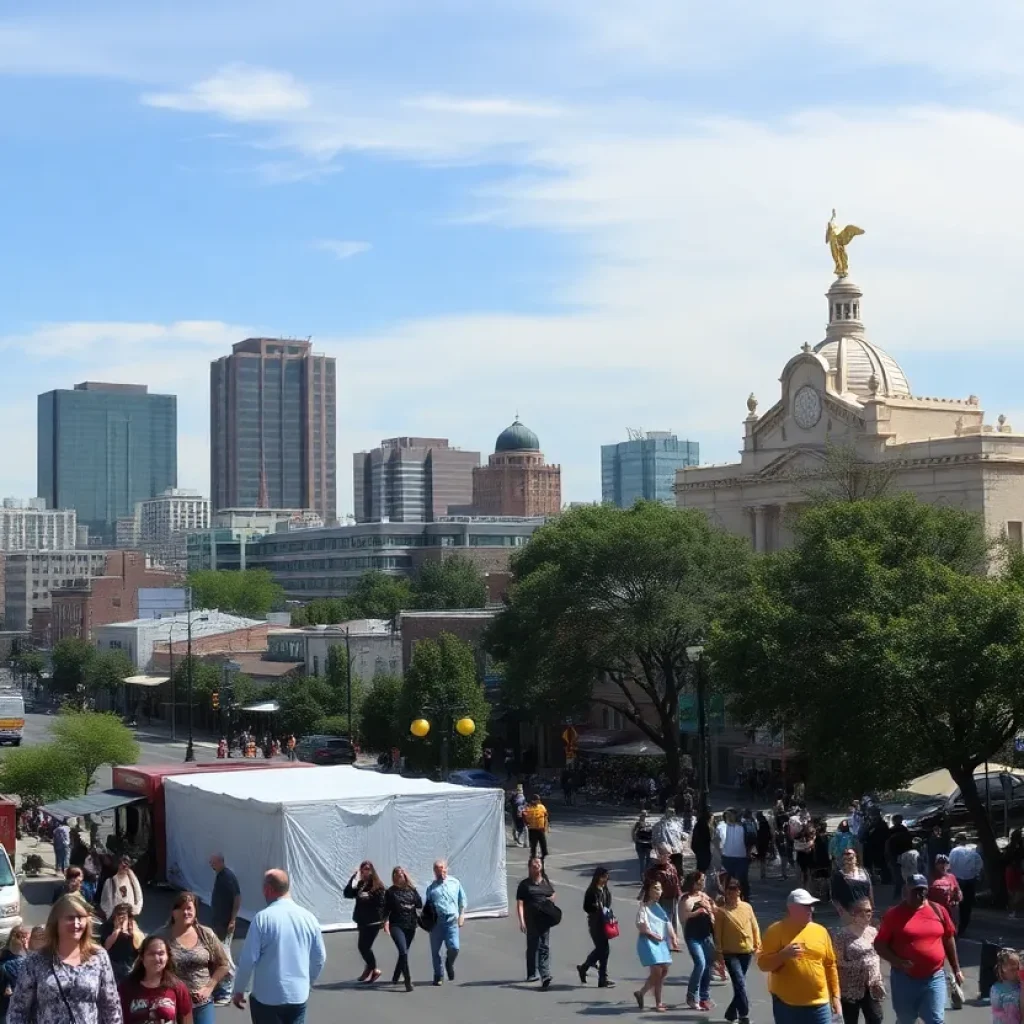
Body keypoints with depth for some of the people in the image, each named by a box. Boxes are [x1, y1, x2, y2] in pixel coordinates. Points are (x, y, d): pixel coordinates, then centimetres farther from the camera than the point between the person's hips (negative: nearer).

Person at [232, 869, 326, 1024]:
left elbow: (248, 960, -12)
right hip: (298, 995, 4)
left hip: (267, 997, -4)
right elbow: (320, 958, 9)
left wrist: (239, 991, 2)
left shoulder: (262, 918, -13)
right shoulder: (308, 917, 1)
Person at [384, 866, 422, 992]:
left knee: (404, 952, 12)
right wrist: (386, 922, -11)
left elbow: (420, 904, 3)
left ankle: (395, 977, 31)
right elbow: (386, 909, -2)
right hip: (396, 925, -3)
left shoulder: (412, 890, 6)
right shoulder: (390, 892, 0)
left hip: (410, 925, 3)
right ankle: (408, 981, -15)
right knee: (403, 952, -17)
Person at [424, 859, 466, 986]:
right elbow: (427, 905, 11)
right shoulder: (431, 887, 11)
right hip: (436, 921, 1)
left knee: (454, 948, -13)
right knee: (435, 950, 4)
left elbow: (462, 900, 13)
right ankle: (438, 975, 20)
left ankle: (449, 964, 19)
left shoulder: (455, 883, 9)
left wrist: (462, 915, 5)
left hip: (451, 920, -1)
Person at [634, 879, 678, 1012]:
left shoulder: (658, 906, 15)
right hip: (649, 942, -9)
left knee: (664, 971, 10)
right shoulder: (643, 907, -9)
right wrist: (654, 935, -16)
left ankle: (641, 992, 24)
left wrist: (673, 938, 0)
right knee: (657, 971, -10)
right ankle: (658, 1003, -1)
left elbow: (667, 923, 10)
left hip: (661, 942, 9)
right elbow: (641, 925, -18)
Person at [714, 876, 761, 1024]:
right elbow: (718, 934, -4)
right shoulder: (721, 911, -5)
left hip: (747, 952, 4)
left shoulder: (747, 907, 5)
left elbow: (754, 927, 10)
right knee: (740, 983, -13)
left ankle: (731, 1012, 28)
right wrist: (719, 953, -7)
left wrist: (757, 945, 5)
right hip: (730, 953, -4)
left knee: (739, 984, 13)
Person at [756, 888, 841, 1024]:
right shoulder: (775, 931, -5)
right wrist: (783, 955, -24)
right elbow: (762, 964, -8)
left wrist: (835, 996, 8)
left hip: (818, 1004, 3)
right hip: (786, 1003, -3)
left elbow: (830, 965, 11)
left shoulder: (820, 931, 6)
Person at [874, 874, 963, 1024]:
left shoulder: (938, 910, 2)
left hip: (934, 977, 1)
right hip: (905, 978, -1)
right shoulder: (894, 914, -6)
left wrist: (956, 970, 14)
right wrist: (897, 961, -19)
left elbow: (948, 940, 11)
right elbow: (879, 944, -4)